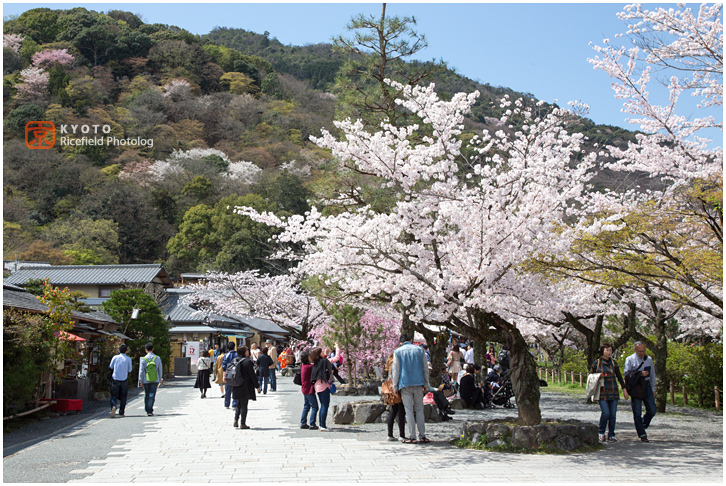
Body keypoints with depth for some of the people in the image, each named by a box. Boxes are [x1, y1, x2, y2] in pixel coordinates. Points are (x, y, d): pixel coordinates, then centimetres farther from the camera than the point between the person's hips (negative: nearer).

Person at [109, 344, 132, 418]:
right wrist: (132, 368, 20)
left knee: (114, 395, 7)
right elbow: (130, 370, 0)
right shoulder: (128, 359, -3)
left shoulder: (115, 357, -1)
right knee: (123, 397, 10)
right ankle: (121, 412, 9)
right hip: (124, 380, 0)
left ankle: (113, 406, -21)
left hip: (115, 379, 0)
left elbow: (110, 367, 5)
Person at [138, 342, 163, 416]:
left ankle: (147, 410, 24)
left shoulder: (143, 359, -7)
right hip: (155, 380, 0)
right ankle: (150, 411, -11)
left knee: (147, 395, 14)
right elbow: (160, 369, 6)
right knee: (152, 395, -3)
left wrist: (140, 381, 2)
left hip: (146, 381, 0)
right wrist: (160, 379, 18)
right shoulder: (157, 358, -1)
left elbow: (141, 371, -6)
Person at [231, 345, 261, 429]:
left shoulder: (234, 361, 6)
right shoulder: (248, 362, -14)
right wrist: (257, 386, -4)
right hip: (245, 387, -6)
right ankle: (242, 424, 3)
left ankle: (236, 421, 12)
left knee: (238, 404, 18)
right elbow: (252, 375, -13)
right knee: (244, 405, 0)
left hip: (236, 387, 6)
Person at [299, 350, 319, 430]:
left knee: (306, 406, 17)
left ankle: (303, 423, 21)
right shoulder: (309, 367, -20)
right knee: (315, 407, -4)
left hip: (305, 389, 10)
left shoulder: (303, 366, 8)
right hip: (309, 390, -10)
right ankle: (312, 425, -4)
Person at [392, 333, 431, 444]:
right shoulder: (419, 350, 9)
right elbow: (425, 369, 10)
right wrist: (426, 384, 16)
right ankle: (422, 436, 6)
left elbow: (396, 371, 1)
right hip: (418, 384, 2)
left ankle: (412, 437, -3)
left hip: (405, 385, -2)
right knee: (419, 410, 8)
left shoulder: (398, 352, 3)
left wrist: (395, 387, 6)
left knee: (409, 411, 0)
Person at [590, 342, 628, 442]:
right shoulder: (596, 363, 0)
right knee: (605, 413, -13)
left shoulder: (614, 363, 8)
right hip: (602, 392, -3)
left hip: (613, 392, 3)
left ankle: (611, 435, 13)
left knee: (613, 414, 1)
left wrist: (624, 389, 13)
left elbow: (619, 377, 15)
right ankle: (601, 432, 10)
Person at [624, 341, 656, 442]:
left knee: (652, 410, -2)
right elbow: (627, 374, -7)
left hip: (647, 386, 4)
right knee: (637, 412, -3)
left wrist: (653, 389, 18)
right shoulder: (630, 360, -1)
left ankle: (643, 424, 26)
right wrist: (640, 374, -15)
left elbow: (652, 375, 20)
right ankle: (642, 435, 4)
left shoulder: (649, 359, 13)